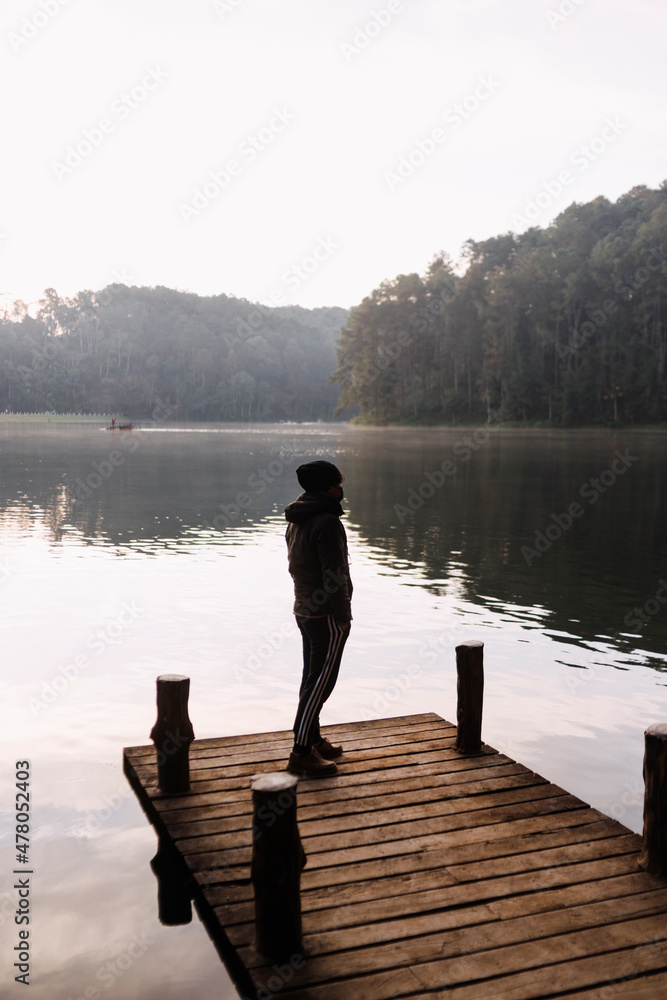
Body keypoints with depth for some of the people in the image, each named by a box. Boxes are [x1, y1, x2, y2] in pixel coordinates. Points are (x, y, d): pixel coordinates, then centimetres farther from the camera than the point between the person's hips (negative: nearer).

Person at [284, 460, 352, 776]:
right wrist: (343, 616, -15)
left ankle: (314, 741, 28)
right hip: (328, 614, -9)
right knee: (321, 681, -3)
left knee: (313, 677, 17)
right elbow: (335, 575, -22)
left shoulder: (296, 522, 10)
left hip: (304, 609, 9)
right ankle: (301, 753, 2)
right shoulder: (326, 522, -20)